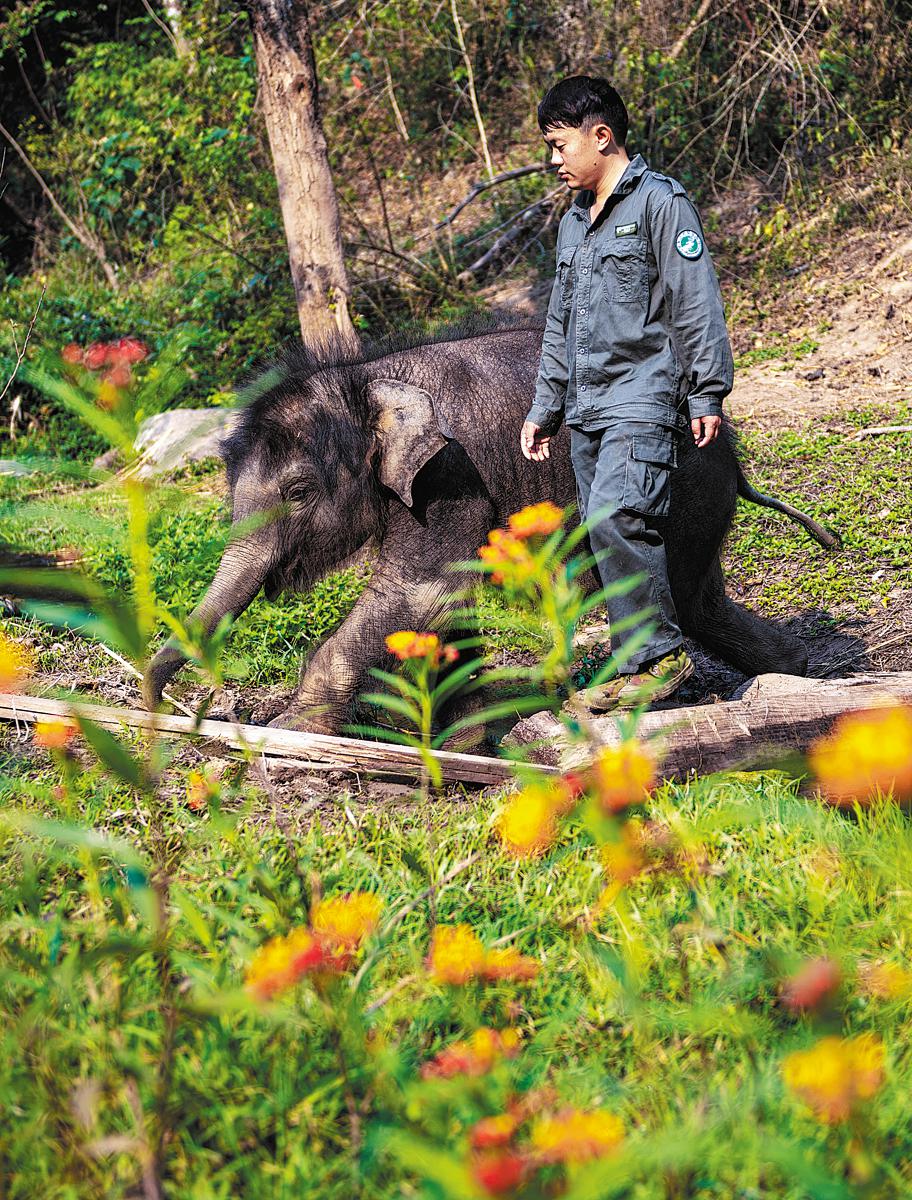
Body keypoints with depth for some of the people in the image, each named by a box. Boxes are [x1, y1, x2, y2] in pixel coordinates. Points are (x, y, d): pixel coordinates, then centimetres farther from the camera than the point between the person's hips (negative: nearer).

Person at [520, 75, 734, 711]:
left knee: (615, 517, -23)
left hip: (643, 399, -8)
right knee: (610, 537, 4)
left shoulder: (660, 203, -5)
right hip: (587, 409, 8)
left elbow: (696, 306, -9)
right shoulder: (575, 220, 20)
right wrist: (544, 408, 23)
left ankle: (660, 655, -15)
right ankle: (635, 668, 9)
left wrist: (707, 395, -12)